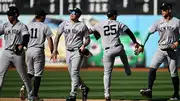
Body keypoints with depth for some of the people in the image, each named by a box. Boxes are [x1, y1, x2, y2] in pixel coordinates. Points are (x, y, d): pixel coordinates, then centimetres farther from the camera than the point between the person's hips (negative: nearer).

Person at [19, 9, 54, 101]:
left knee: (30, 72, 19)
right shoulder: (44, 26, -3)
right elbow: (49, 40, -7)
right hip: (39, 51, -4)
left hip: (29, 50, 5)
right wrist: (52, 52, 0)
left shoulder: (28, 25, 9)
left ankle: (24, 86, -7)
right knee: (38, 74, 2)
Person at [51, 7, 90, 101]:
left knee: (74, 73, -15)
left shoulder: (82, 26, -1)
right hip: (68, 52, 5)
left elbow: (87, 39, 4)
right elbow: (57, 36, 8)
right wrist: (55, 49, -2)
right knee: (72, 74, 11)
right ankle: (84, 88, 32)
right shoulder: (64, 24, 8)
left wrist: (84, 45, -17)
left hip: (77, 52, -5)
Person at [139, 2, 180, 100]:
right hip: (160, 50, 3)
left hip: (172, 51, -2)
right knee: (152, 67, -16)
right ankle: (149, 90, -21)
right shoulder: (159, 22, 4)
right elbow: (149, 32, 2)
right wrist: (142, 45, -7)